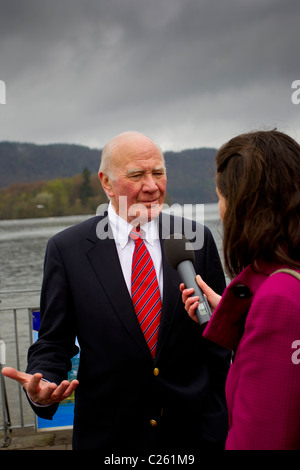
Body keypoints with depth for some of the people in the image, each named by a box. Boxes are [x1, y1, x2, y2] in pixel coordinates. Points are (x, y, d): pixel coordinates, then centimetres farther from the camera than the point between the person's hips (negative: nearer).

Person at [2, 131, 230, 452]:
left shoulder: (197, 239, -3)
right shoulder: (66, 249, -7)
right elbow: (53, 342, -2)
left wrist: (221, 422, 3)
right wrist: (41, 386, -23)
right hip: (107, 437, -1)